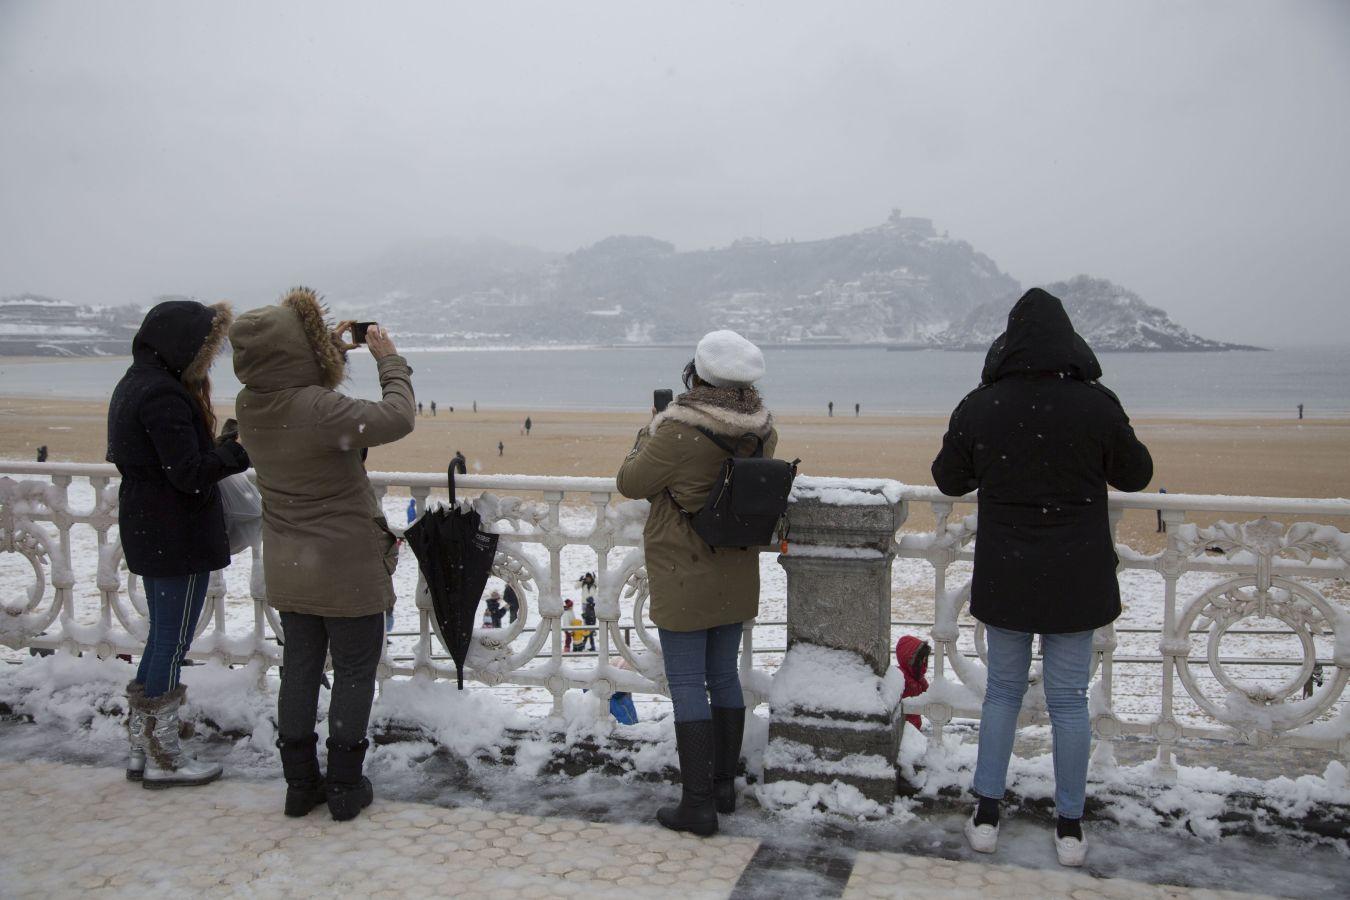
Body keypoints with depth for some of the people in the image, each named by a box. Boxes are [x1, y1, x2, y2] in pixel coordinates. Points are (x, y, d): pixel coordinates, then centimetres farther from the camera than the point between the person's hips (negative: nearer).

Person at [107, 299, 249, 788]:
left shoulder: (135, 385, 11)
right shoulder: (165, 396, -21)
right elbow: (190, 472, -23)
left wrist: (222, 446, 5)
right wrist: (239, 450, -13)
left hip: (146, 532, 10)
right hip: (179, 538, -10)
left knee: (162, 634, 18)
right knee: (173, 639, 1)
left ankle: (140, 746, 26)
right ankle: (161, 756, 12)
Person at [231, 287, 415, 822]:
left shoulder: (250, 405, -5)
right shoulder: (318, 409, -28)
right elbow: (398, 418, -25)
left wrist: (332, 347, 16)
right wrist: (388, 360, -11)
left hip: (287, 569, 7)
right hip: (347, 567, -7)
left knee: (299, 668, 18)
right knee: (354, 673, 9)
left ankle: (300, 783, 28)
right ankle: (345, 787, 18)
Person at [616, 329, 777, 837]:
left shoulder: (679, 432, -23)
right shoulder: (760, 432, -3)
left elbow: (630, 483, -10)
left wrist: (649, 432, 7)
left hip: (684, 579, -6)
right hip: (736, 576, 7)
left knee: (687, 685, 1)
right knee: (723, 676, 18)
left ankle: (698, 803, 4)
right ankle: (724, 784, 29)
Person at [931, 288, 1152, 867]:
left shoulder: (978, 408, -8)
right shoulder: (1097, 406, -11)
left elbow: (949, 480, 6)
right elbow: (1136, 475, 5)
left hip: (1004, 576, 1)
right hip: (1076, 578, -1)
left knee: (1002, 691, 16)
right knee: (1069, 700, 10)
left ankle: (986, 814, 20)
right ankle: (1070, 827, 20)